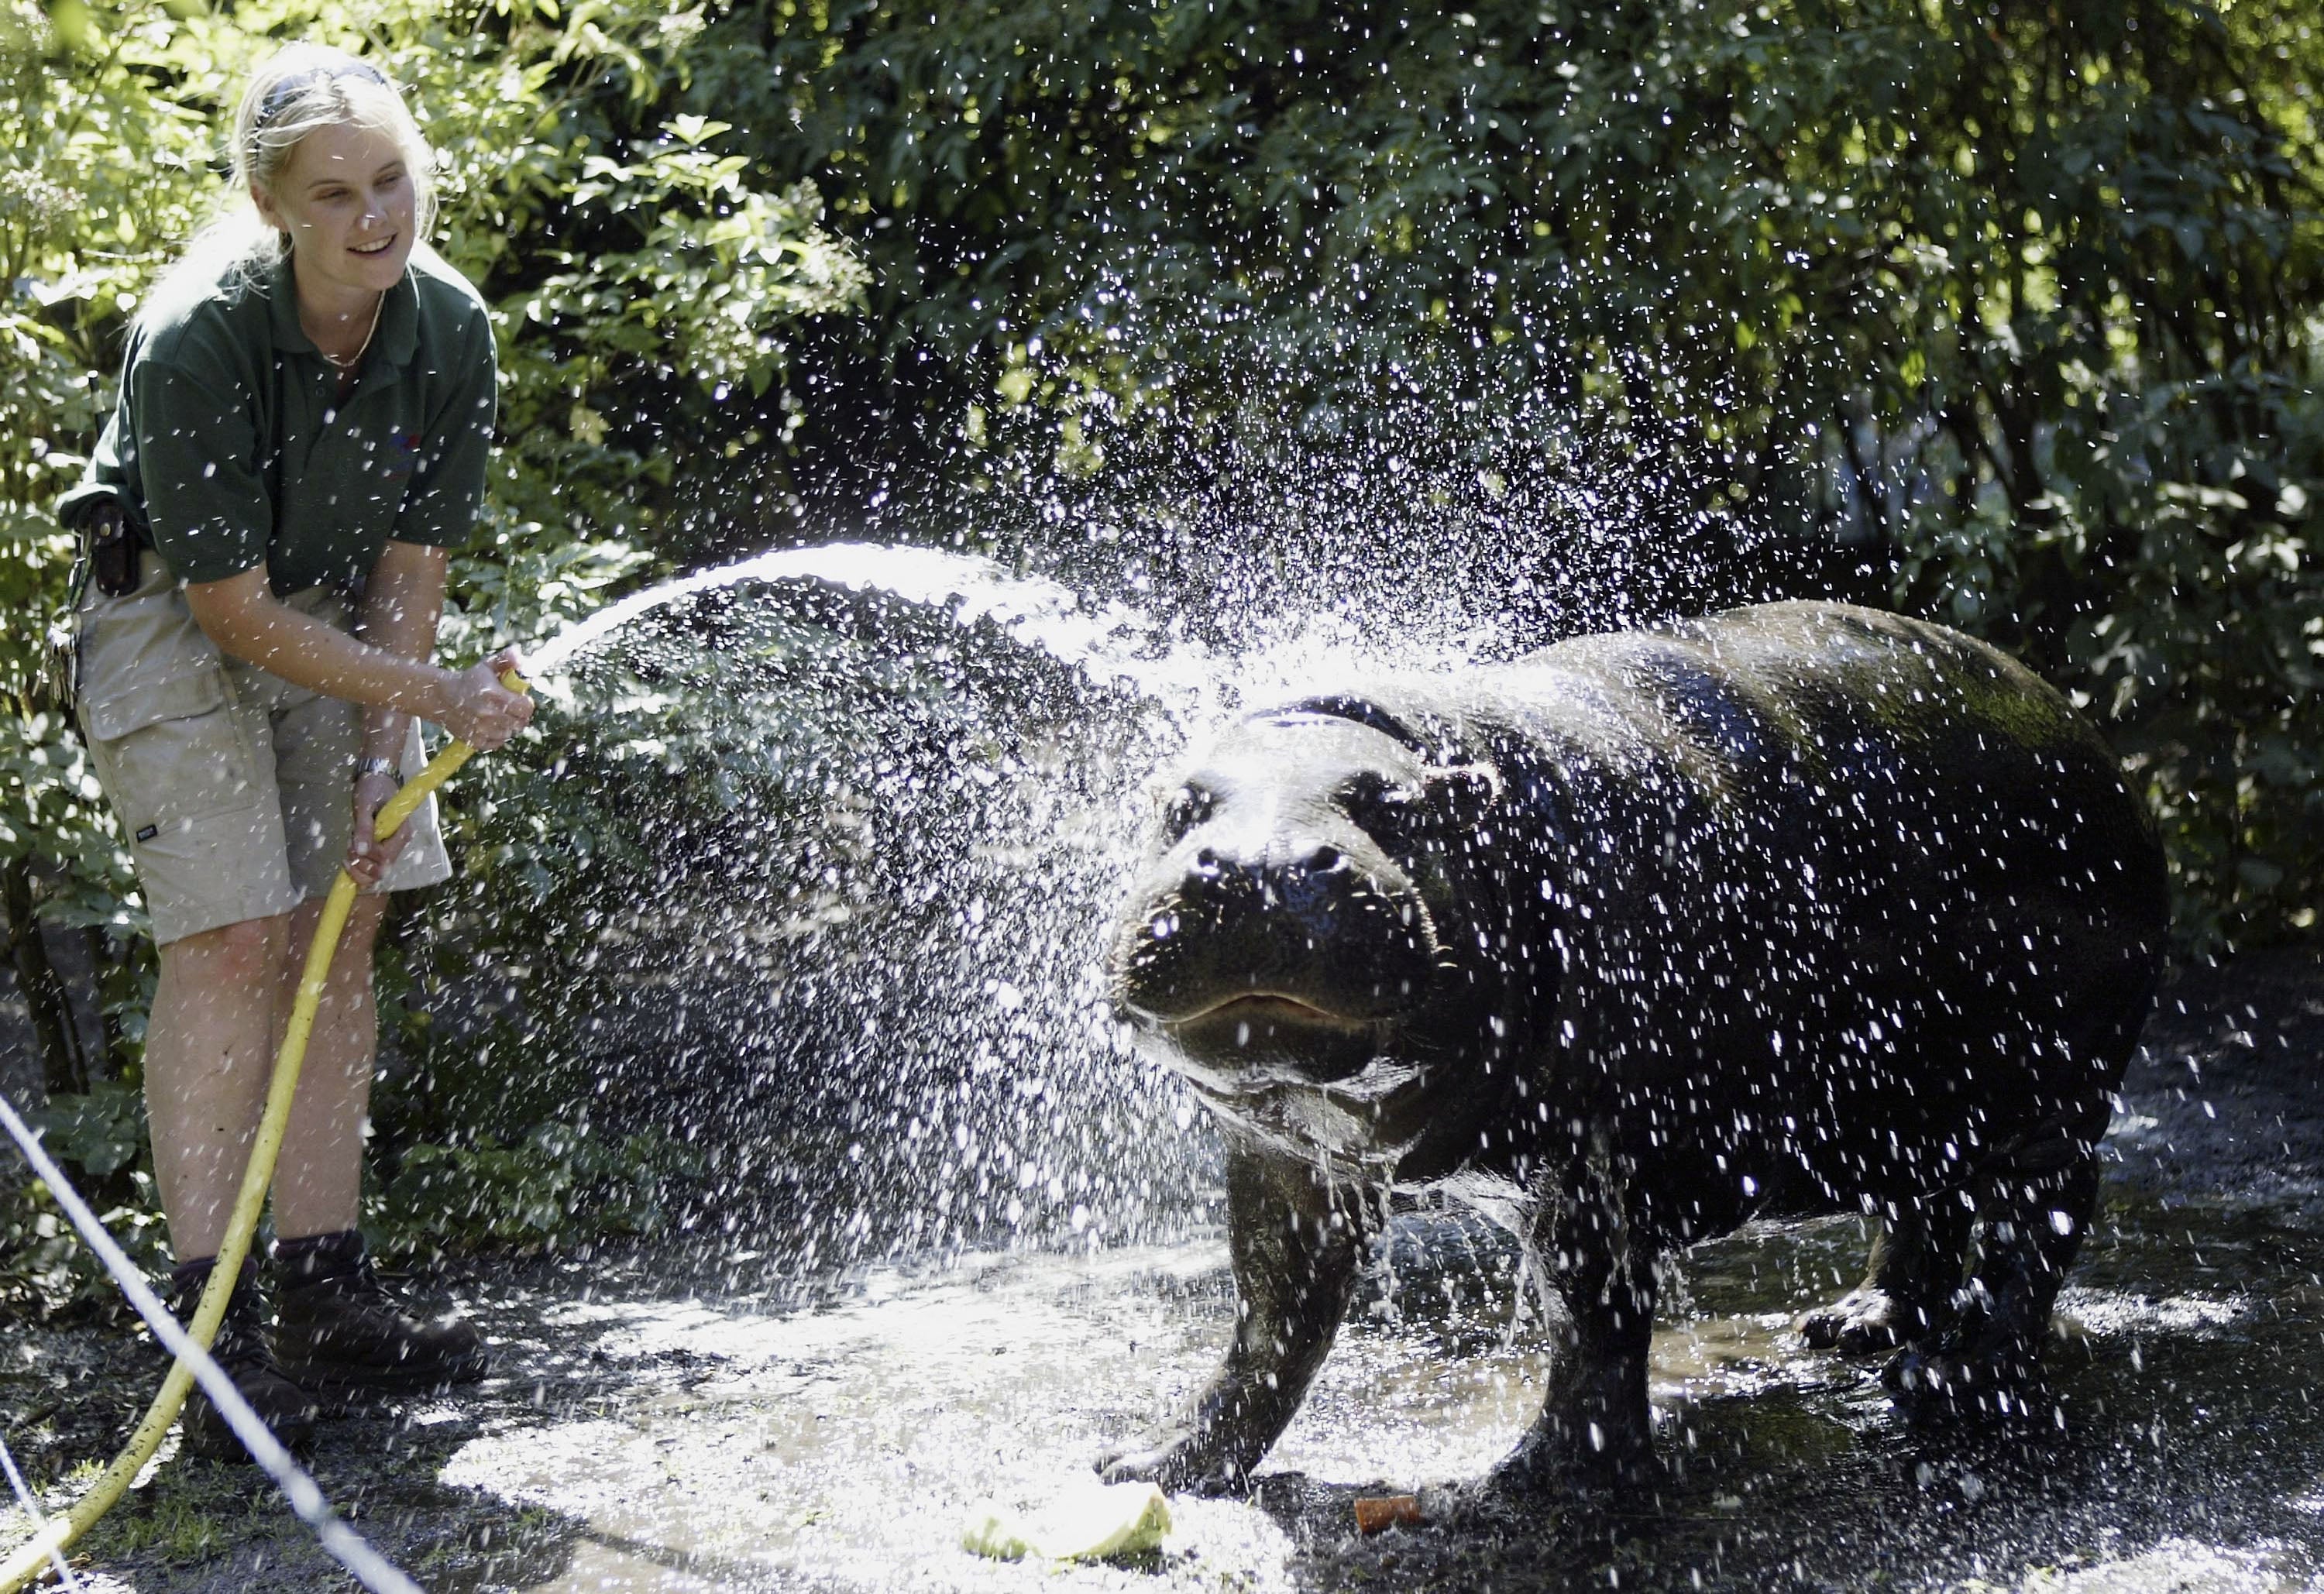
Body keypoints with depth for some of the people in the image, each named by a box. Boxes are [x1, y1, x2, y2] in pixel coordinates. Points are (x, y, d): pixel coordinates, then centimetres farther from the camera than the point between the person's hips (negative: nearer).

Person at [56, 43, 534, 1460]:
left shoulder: (450, 331, -14)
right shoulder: (196, 343, -30)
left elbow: (412, 561, -6)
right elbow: (233, 603, -24)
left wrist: (379, 761, -11)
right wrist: (437, 696, -25)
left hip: (346, 624, 6)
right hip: (175, 623, -5)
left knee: (343, 933, 3)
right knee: (234, 940, -14)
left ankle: (329, 1299, 11)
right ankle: (213, 1324, -9)